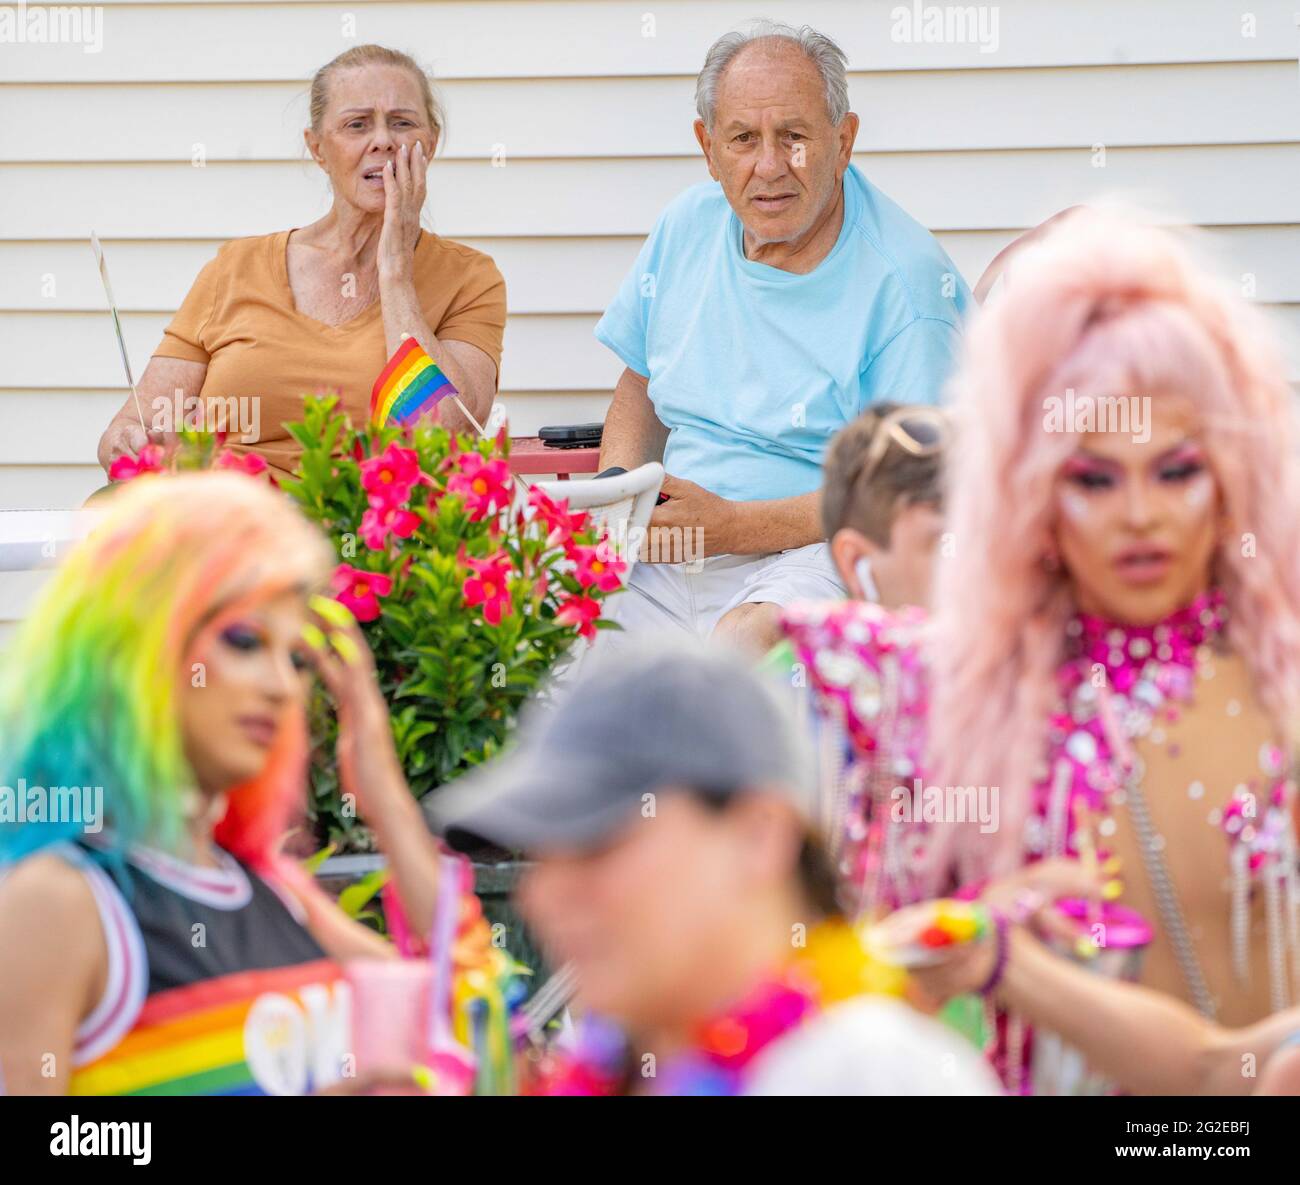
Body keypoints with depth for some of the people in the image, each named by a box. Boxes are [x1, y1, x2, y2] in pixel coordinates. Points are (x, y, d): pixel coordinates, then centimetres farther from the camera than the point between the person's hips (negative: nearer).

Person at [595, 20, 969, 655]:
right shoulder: (687, 227, 11)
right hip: (668, 558, 6)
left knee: (750, 637, -38)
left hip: (823, 557, -6)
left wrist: (733, 526, -20)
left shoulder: (905, 281, -9)